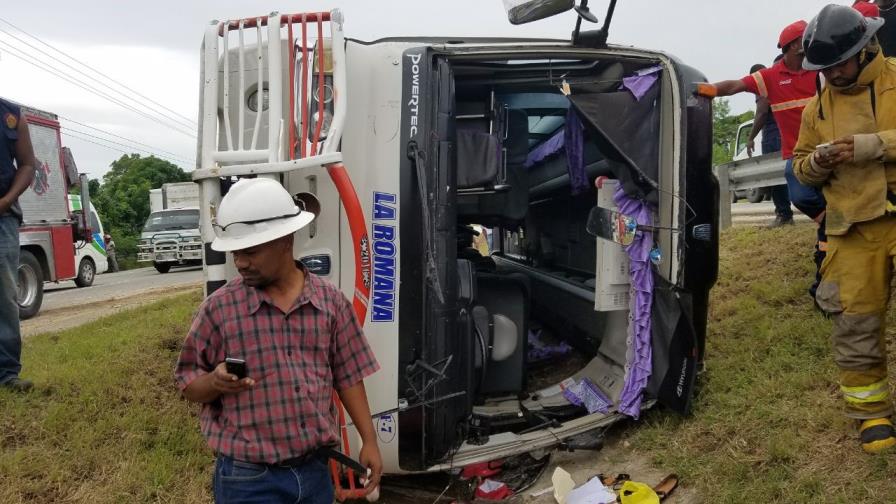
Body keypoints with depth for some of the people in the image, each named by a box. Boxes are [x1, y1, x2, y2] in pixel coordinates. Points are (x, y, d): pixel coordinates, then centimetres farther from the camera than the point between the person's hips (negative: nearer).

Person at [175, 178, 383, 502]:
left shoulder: (331, 300, -1)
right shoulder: (218, 307, -6)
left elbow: (347, 377, 6)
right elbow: (187, 384, 1)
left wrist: (369, 441, 4)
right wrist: (215, 382, -20)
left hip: (314, 470, 2)